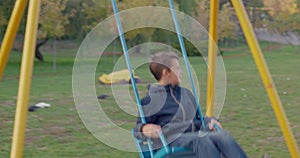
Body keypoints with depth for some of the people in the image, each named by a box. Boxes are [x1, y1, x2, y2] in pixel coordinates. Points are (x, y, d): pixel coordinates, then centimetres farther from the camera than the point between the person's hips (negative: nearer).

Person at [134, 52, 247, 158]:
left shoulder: (186, 93, 24)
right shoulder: (151, 98, 4)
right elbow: (137, 128, 2)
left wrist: (209, 121, 10)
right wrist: (144, 128, -22)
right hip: (171, 139, -6)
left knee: (222, 135, -26)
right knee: (202, 140, -36)